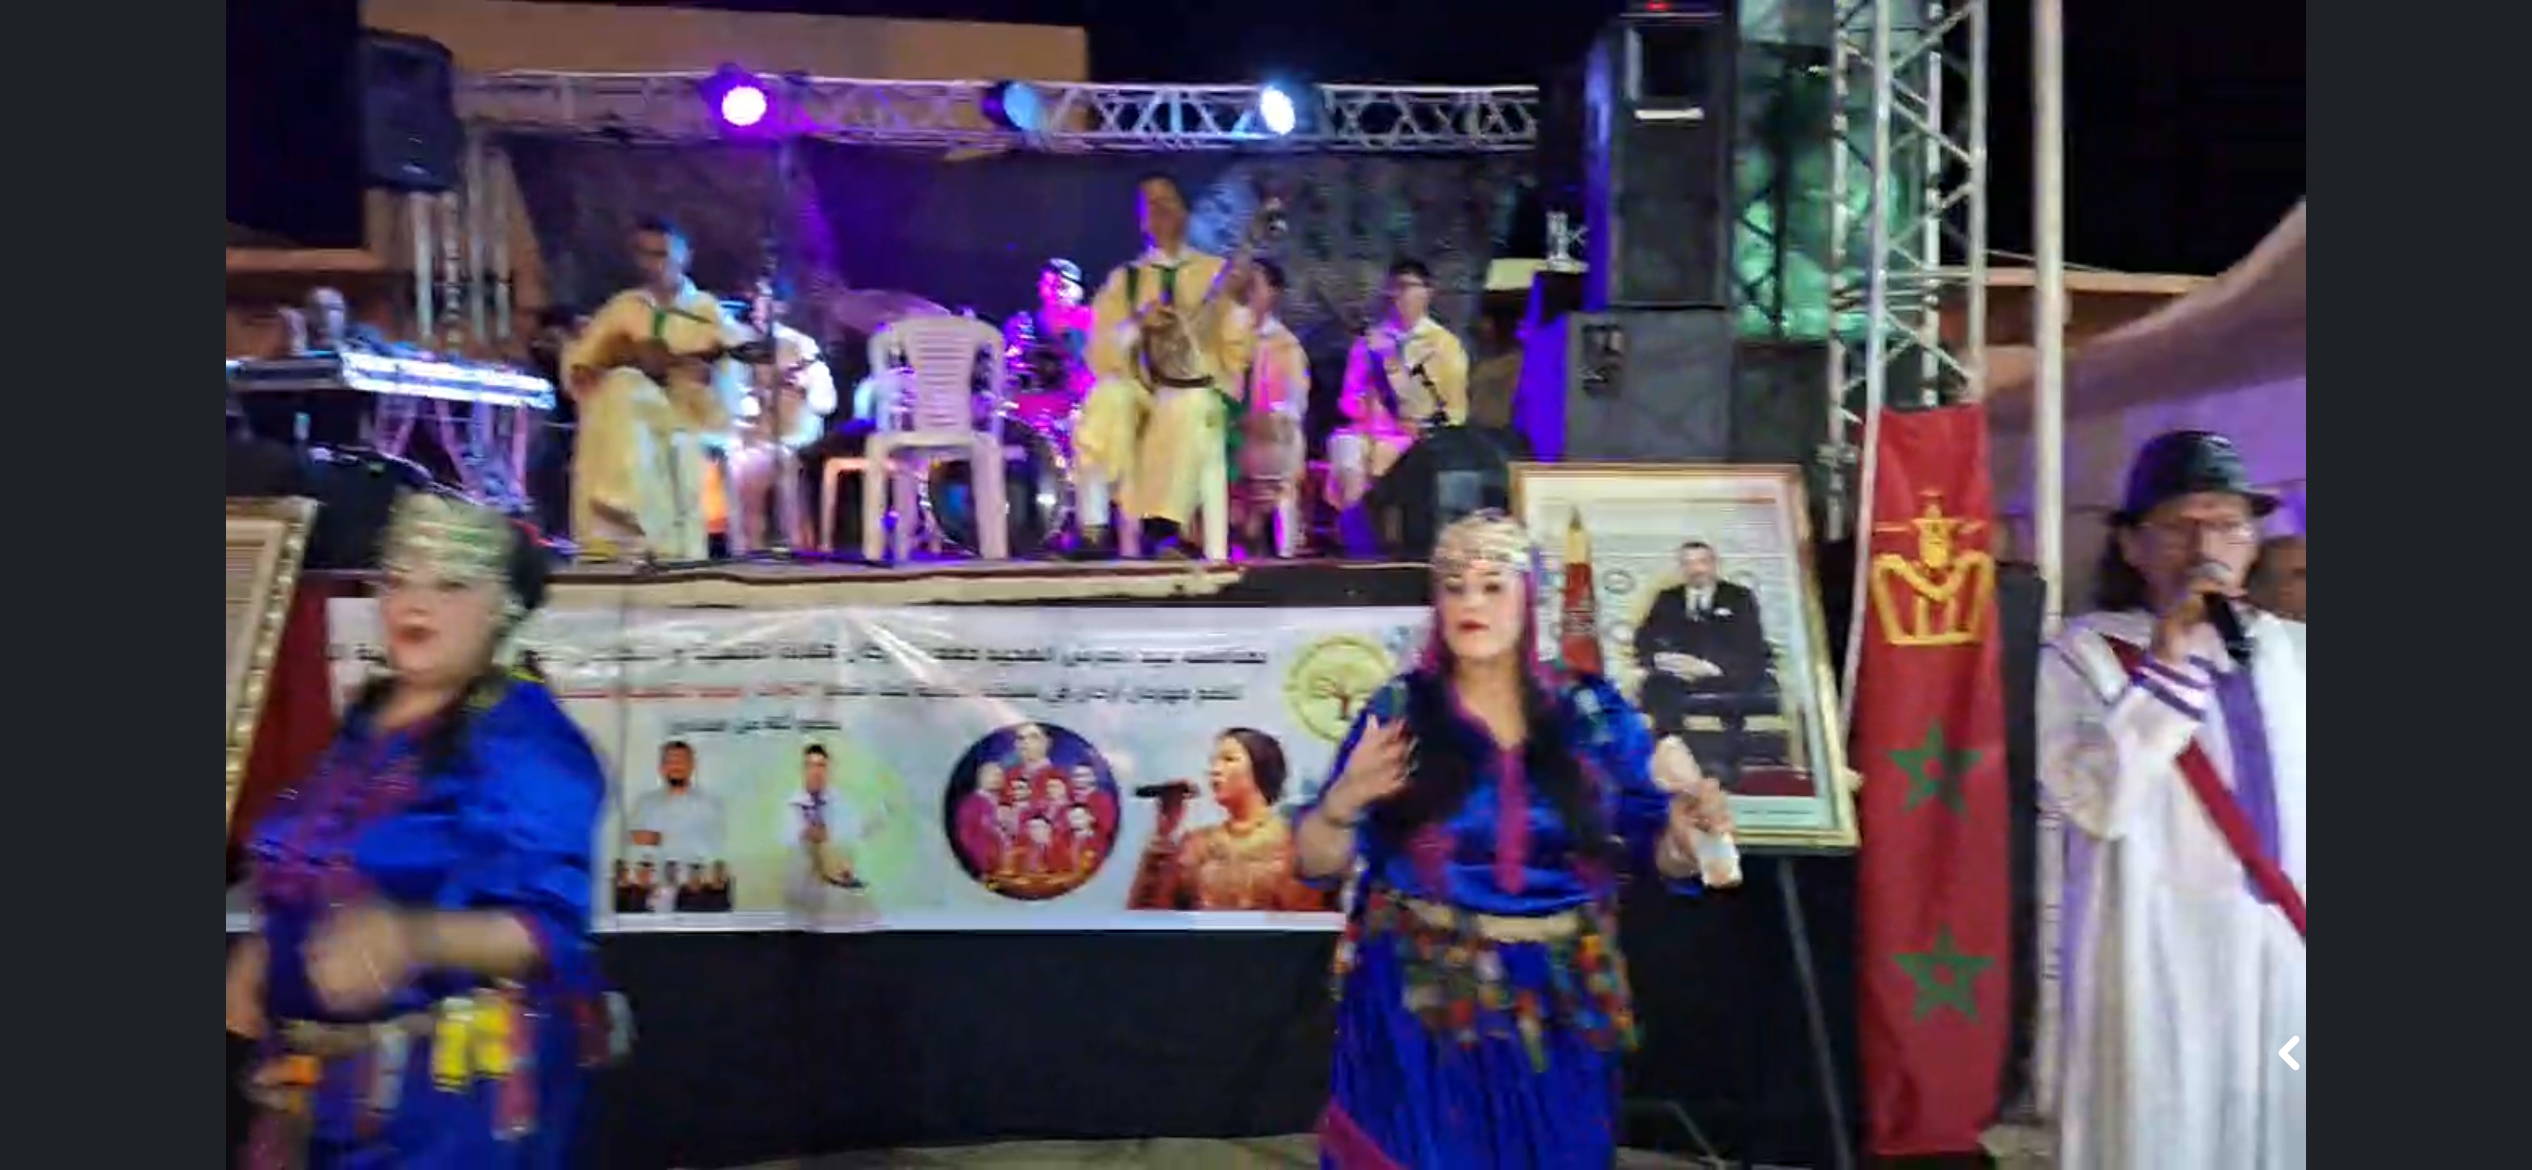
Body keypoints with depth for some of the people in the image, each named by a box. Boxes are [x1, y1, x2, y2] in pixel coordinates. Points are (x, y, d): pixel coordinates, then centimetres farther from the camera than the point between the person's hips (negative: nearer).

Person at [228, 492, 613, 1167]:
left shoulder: (524, 738, -17)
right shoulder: (368, 720, 6)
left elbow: (547, 928, -24)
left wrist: (413, 936, -39)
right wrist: (263, 953, 7)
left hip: (459, 1081, -7)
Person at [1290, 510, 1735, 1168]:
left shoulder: (1594, 712, -1)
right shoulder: (1398, 711, -5)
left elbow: (1658, 850, 3)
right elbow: (1317, 863, -5)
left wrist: (1686, 829, -19)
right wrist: (1343, 802, -25)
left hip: (1559, 1006, 2)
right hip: (1421, 1001, -2)